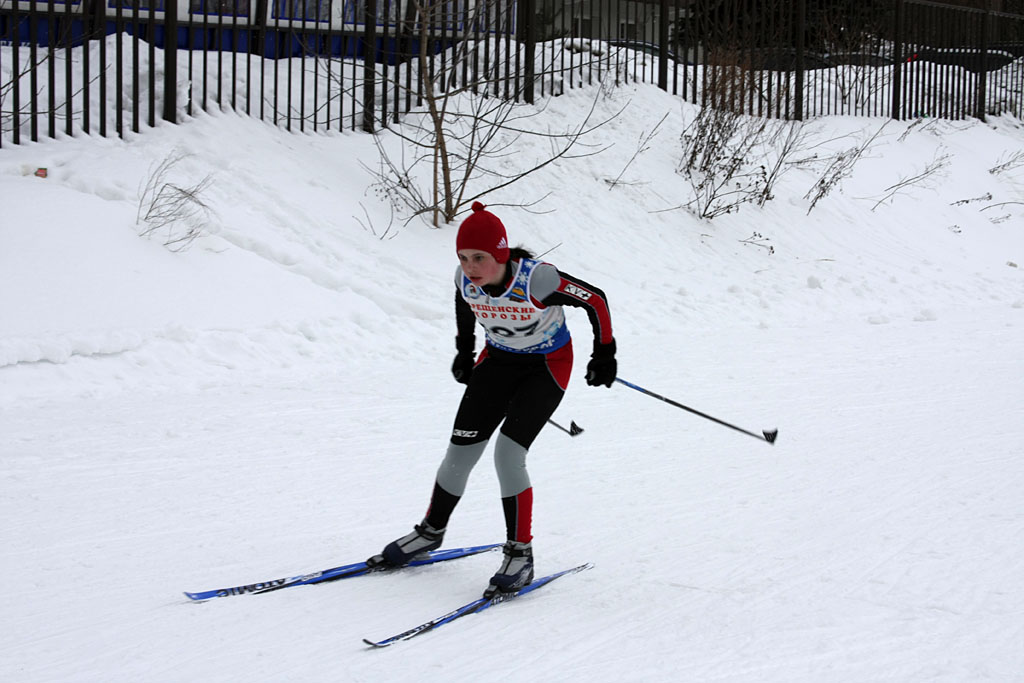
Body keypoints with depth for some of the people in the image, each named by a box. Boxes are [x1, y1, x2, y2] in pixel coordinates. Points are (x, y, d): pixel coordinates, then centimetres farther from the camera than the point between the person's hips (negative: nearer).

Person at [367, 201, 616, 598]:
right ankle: (431, 532, 25)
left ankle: (520, 555, -4)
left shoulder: (536, 278, -34)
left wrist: (604, 353, -9)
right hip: (498, 360, 5)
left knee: (508, 455, -19)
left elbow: (595, 300, -19)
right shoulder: (466, 279, -19)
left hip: (548, 366, -5)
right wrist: (464, 352, 18)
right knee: (460, 451, 1)